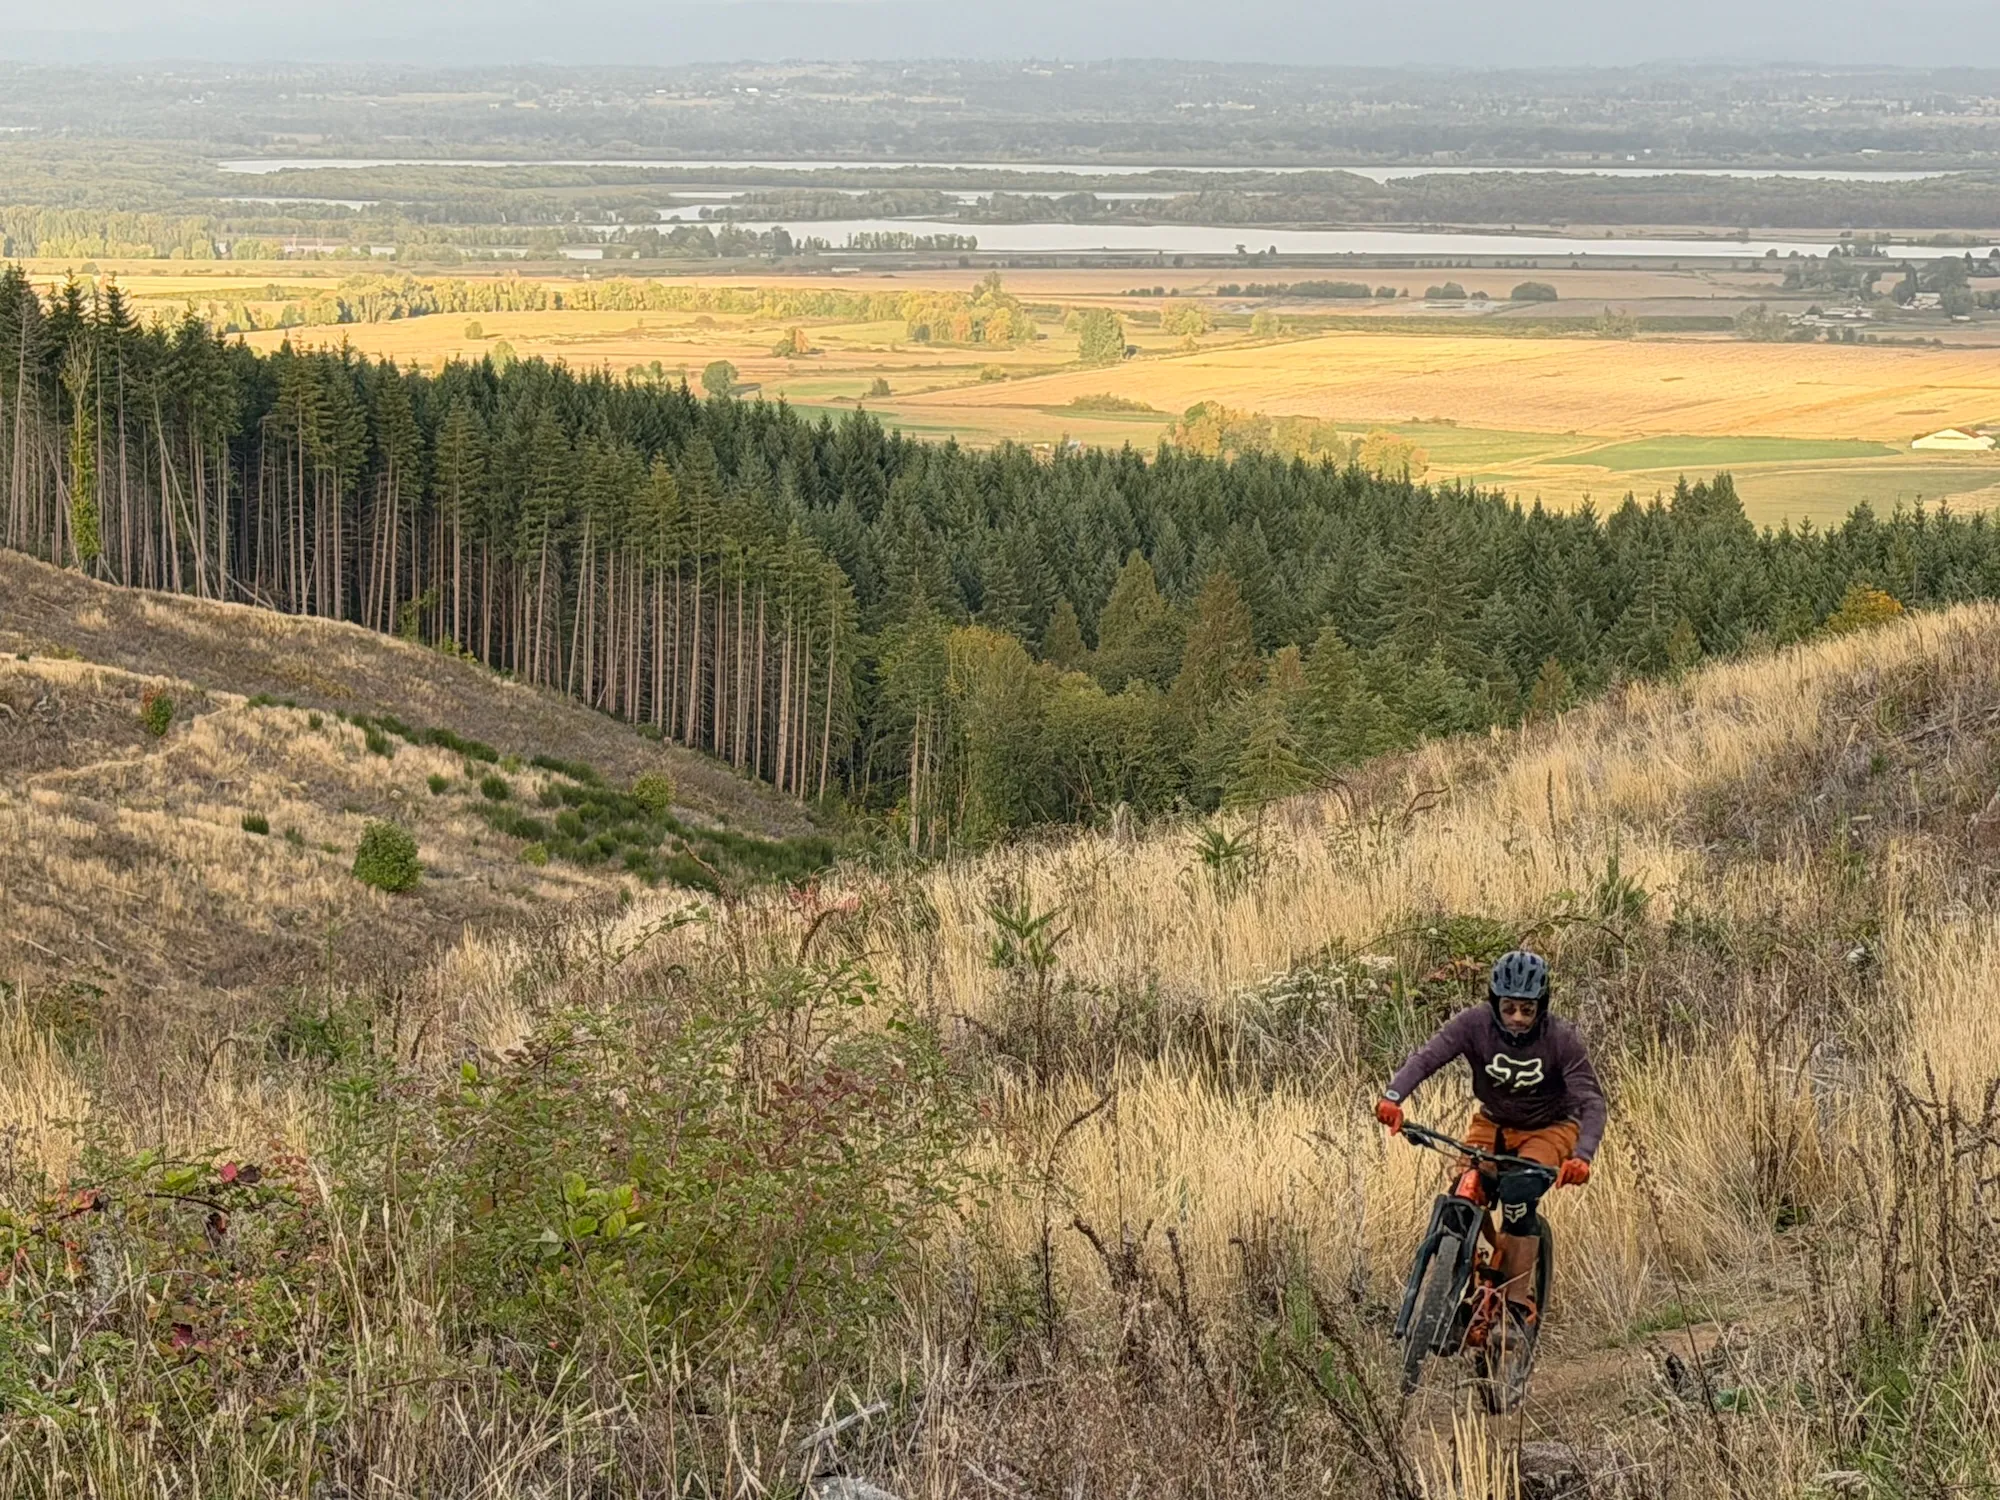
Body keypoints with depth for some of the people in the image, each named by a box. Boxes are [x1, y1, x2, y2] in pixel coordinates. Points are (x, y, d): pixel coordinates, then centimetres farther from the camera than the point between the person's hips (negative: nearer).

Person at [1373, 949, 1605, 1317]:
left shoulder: (1561, 1038, -24)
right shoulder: (1475, 1023, -21)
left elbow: (1591, 1101, -29)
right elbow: (1426, 1056, -32)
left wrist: (1581, 1155, -47)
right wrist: (1393, 1096, -51)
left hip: (1549, 1128, -2)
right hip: (1492, 1124, 3)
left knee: (1519, 1201, -28)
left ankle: (1518, 1300, -20)